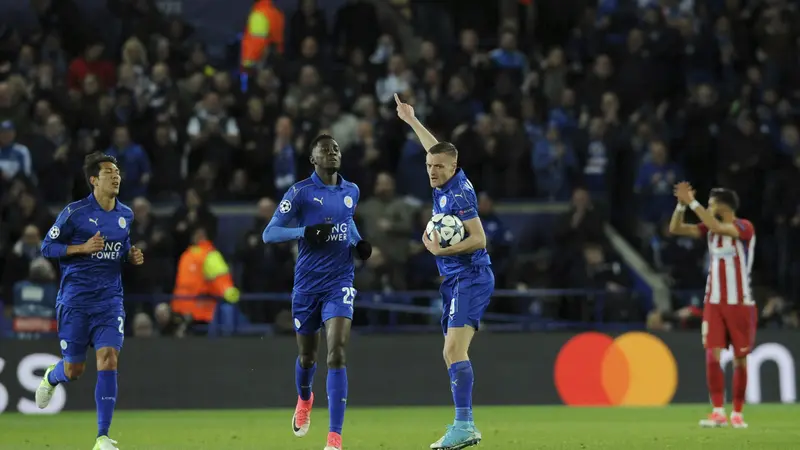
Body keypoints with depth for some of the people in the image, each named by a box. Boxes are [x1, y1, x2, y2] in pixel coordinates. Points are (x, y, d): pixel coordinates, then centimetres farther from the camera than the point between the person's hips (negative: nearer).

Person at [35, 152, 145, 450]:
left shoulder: (126, 215, 8)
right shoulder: (75, 212, -7)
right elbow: (47, 247, -3)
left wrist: (133, 257, 1)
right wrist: (83, 248, -17)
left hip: (110, 299, 3)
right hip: (75, 299, -3)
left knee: (108, 360, -14)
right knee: (74, 370, 4)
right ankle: (51, 377, 45)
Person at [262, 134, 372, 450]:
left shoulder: (351, 192, 7)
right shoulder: (300, 192, -6)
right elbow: (269, 234, -8)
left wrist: (358, 242, 9)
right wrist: (305, 232, -22)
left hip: (340, 282, 1)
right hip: (307, 282, -1)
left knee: (337, 354, -15)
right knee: (307, 355, 14)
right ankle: (304, 400, 50)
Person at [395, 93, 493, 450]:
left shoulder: (458, 193, -14)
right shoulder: (448, 184, 11)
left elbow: (478, 239, -19)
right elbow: (437, 150, 32)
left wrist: (442, 251, -26)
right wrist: (412, 121, 42)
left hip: (470, 279, -10)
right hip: (456, 282, 10)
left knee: (455, 350, -21)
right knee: (452, 354, 7)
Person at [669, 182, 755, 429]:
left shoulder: (745, 227, -10)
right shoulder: (711, 228, 7)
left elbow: (717, 227, -28)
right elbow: (675, 229, 3)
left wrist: (693, 202, -26)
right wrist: (682, 204, -12)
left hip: (740, 304, -4)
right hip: (714, 303, 4)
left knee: (740, 359, 3)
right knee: (712, 355, -9)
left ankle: (737, 413, 13)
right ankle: (718, 412, -10)